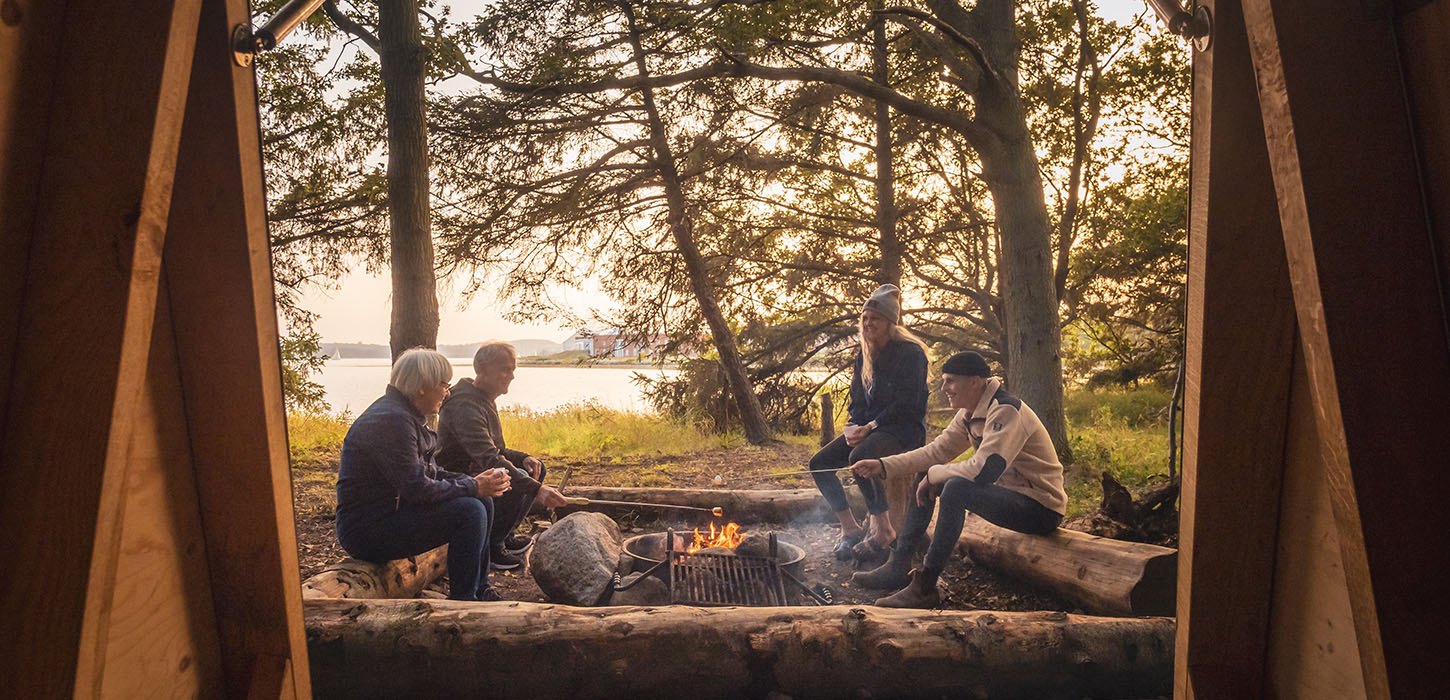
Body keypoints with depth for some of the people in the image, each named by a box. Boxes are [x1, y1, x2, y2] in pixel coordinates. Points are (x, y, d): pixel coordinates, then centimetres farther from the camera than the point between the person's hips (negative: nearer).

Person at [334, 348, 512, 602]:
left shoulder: (407, 416, 11)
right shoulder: (391, 420, -22)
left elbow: (430, 473, 14)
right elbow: (418, 489, -25)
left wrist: (474, 481, -1)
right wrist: (473, 487, -15)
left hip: (391, 512, 10)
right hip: (366, 530, -10)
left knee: (483, 502, 7)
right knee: (470, 511, -22)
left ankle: (480, 590, 15)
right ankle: (462, 600, -9)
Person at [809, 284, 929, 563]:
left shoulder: (910, 352, -11)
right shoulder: (864, 356, 12)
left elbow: (907, 404, -17)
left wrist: (870, 427, -19)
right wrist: (852, 426, -4)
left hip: (904, 428, -8)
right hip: (870, 427, 8)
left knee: (859, 457, -36)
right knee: (819, 463, -9)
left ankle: (883, 529, -20)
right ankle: (850, 528, 1)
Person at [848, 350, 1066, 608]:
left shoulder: (1006, 411, -24)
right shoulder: (969, 413, 5)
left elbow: (983, 470, -34)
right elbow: (937, 450, 8)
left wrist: (934, 475, -19)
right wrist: (883, 466, 0)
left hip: (1041, 508, -10)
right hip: (1005, 489, 10)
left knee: (956, 488, -33)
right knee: (925, 475, 9)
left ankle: (925, 586, -23)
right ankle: (898, 567, 6)